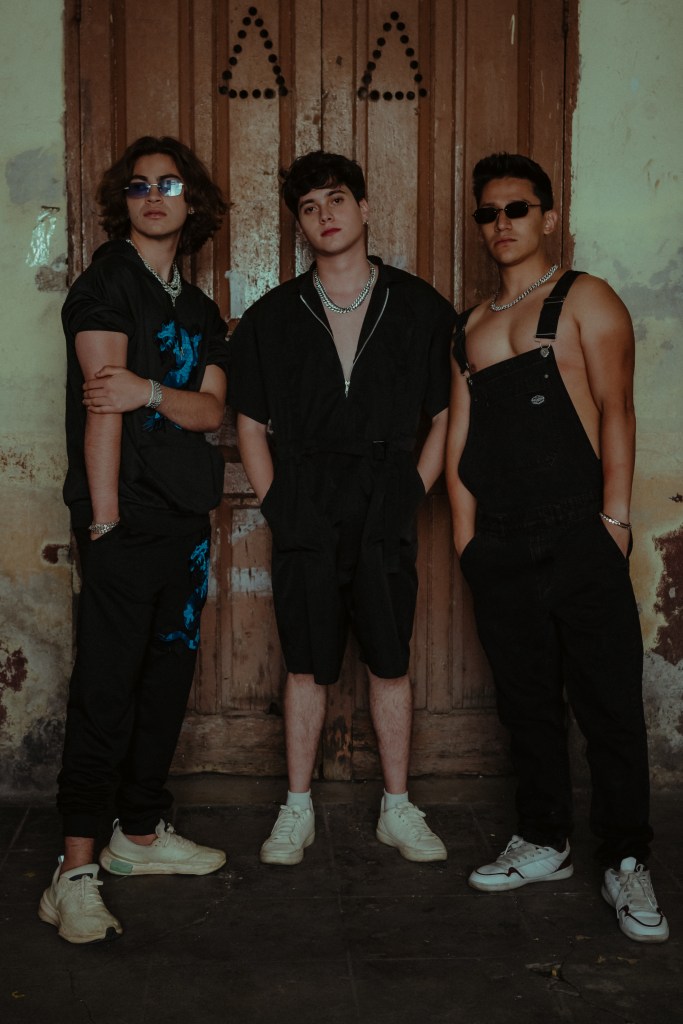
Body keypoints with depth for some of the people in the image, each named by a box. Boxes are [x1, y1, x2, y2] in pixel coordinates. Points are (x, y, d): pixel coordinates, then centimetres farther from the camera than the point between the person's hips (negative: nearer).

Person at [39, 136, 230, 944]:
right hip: (126, 519, -8)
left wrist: (151, 391, -18)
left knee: (168, 675, 13)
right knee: (107, 687, -11)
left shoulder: (198, 310, 17)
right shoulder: (110, 280, -4)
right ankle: (75, 872, -8)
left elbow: (210, 409, 3)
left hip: (185, 516, 8)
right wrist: (105, 514, -19)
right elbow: (101, 400, -13)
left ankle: (141, 834, 26)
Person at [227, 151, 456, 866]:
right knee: (307, 667, 7)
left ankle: (397, 810, 19)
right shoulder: (272, 316, 7)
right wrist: (277, 504, 1)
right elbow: (249, 422, 10)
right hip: (305, 519, 1)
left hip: (385, 518, 0)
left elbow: (445, 417, 6)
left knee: (390, 665, 6)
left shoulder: (419, 308, 4)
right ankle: (297, 812, 19)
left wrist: (411, 494, -2)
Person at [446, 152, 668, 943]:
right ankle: (544, 842, 22)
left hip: (576, 537, -5)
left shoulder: (584, 300, 3)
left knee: (609, 701, -4)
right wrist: (466, 536, 7)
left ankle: (626, 863, 5)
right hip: (499, 545, 5)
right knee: (526, 699, 10)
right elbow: (460, 436, 15)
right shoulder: (469, 327, 18)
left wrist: (614, 514, -14)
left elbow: (615, 411, -5)